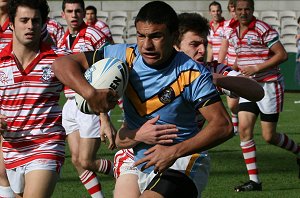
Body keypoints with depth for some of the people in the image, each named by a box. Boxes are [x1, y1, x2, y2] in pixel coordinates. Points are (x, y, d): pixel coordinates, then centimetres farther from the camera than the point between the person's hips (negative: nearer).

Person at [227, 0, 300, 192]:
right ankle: (254, 180, -5)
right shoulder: (233, 33, 10)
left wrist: (256, 69, -21)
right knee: (244, 129, -9)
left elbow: (282, 54, -16)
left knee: (269, 136, -3)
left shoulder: (264, 30, -13)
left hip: (269, 86, -6)